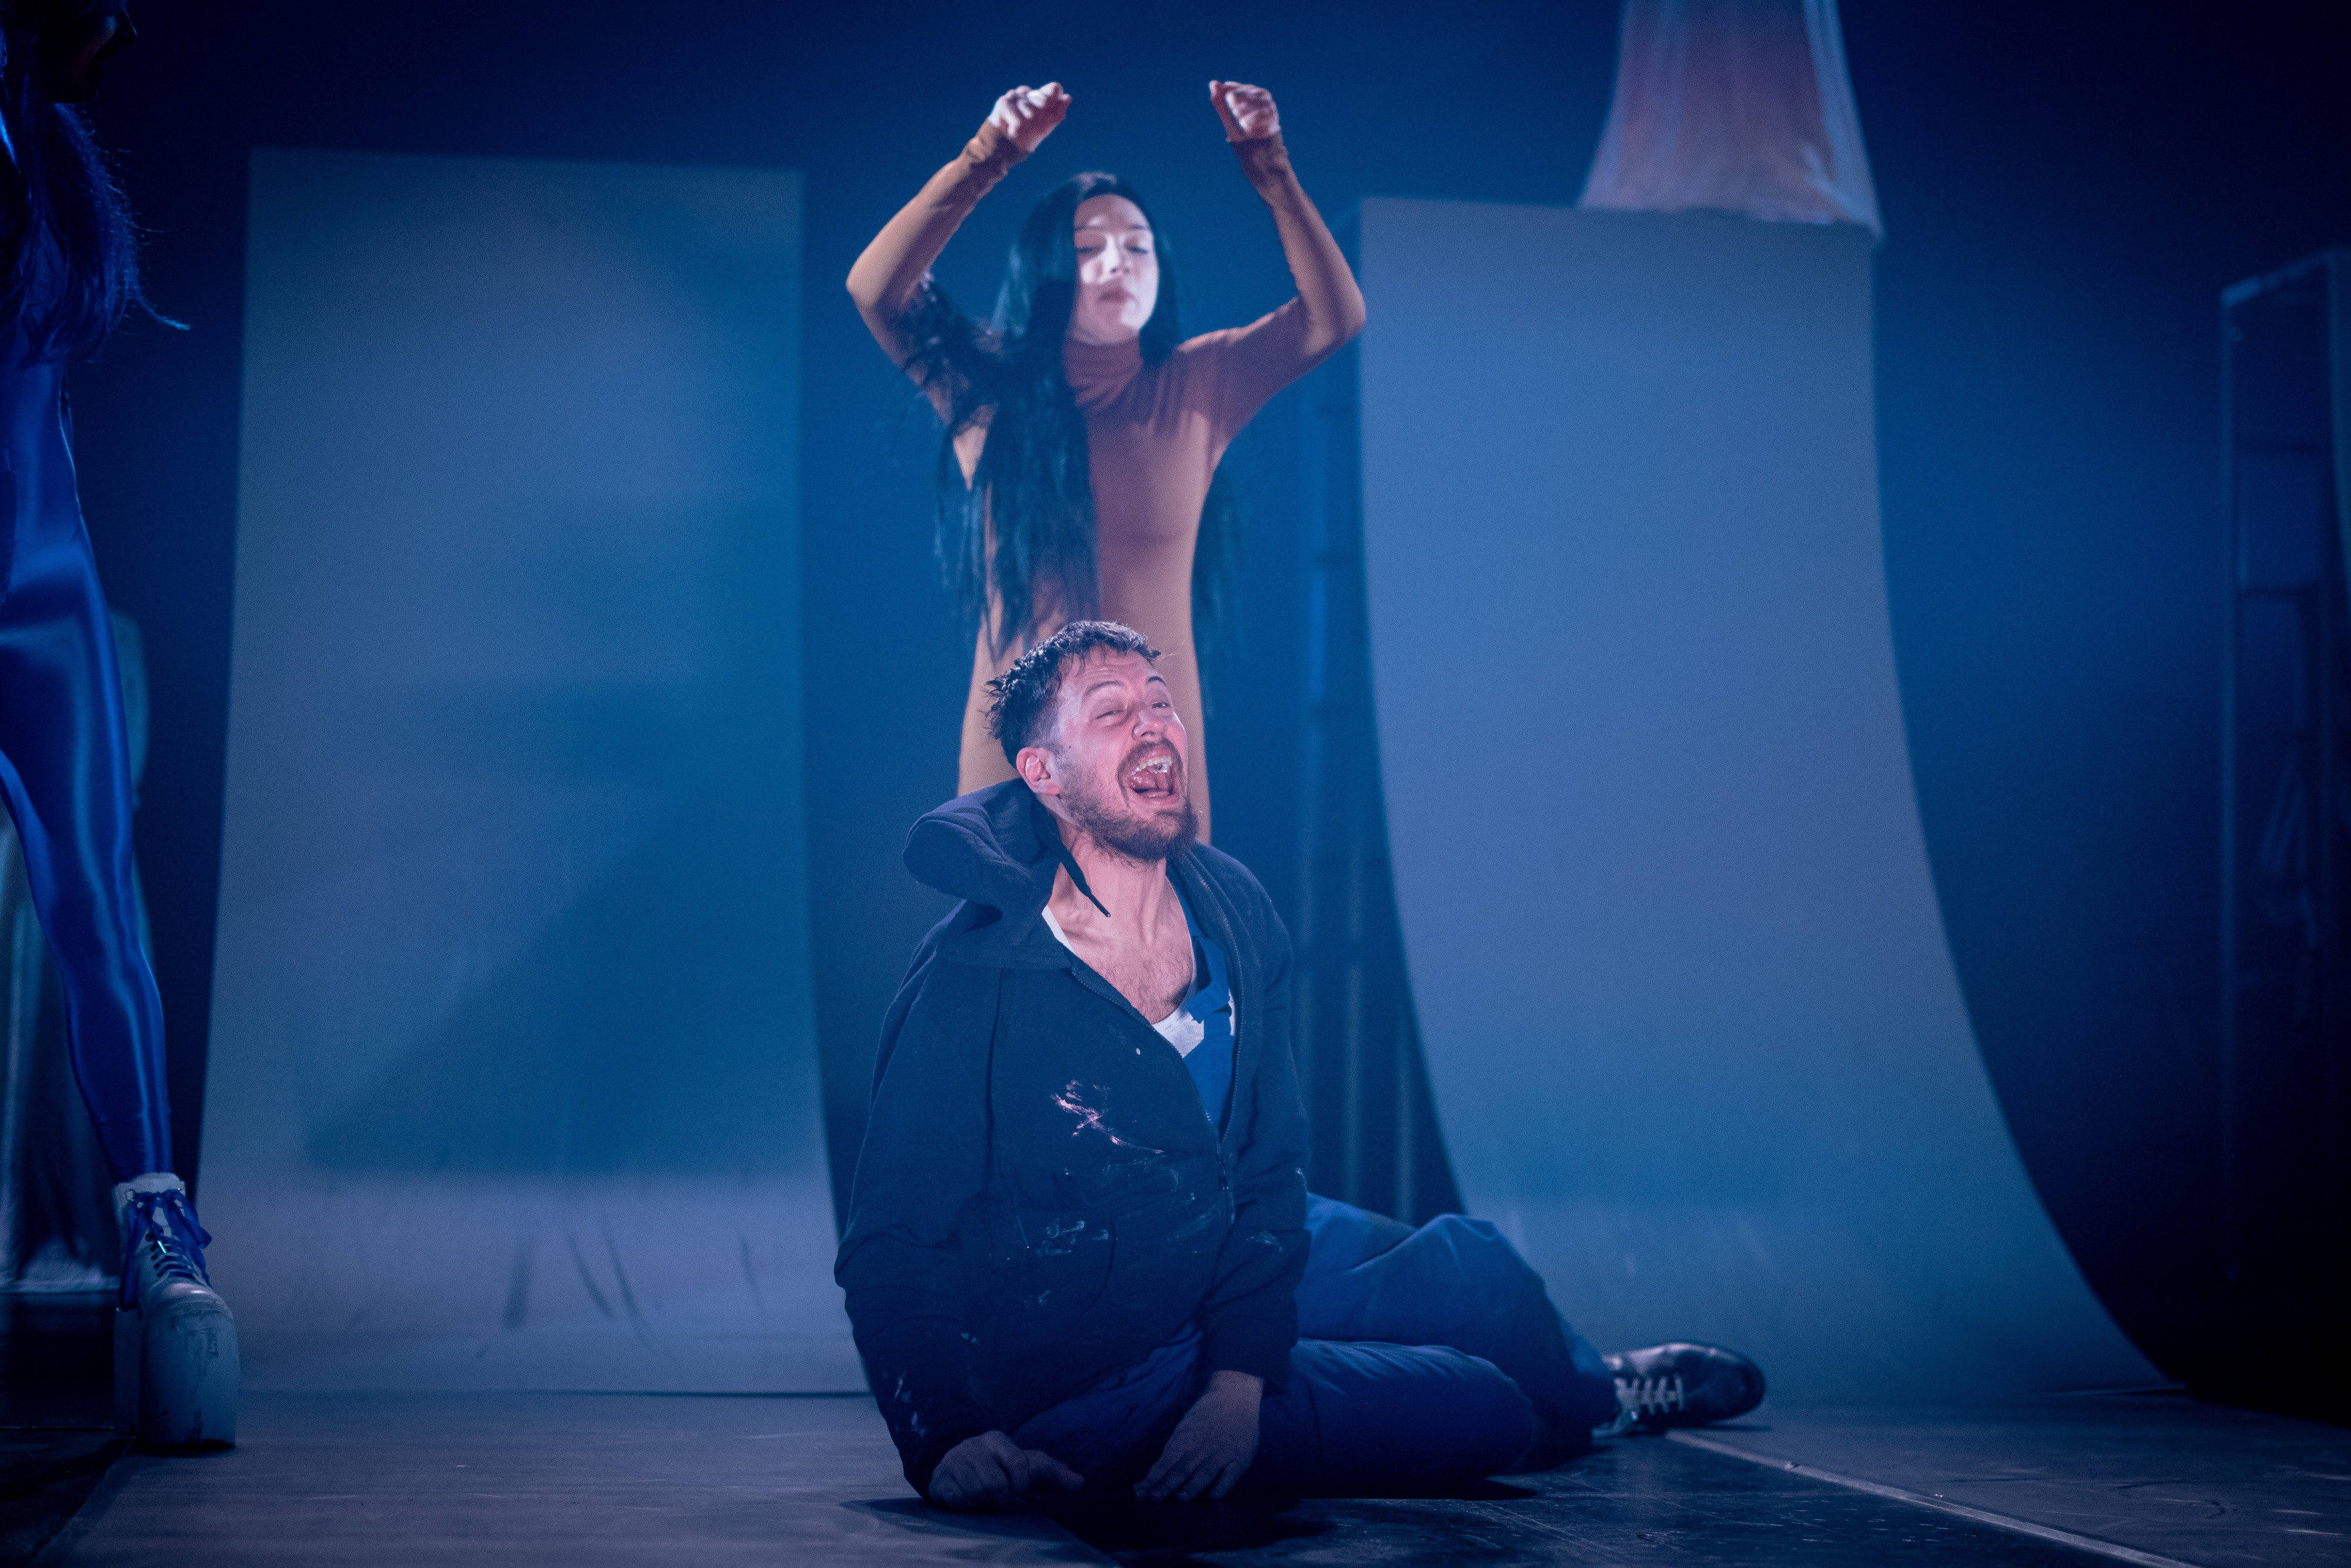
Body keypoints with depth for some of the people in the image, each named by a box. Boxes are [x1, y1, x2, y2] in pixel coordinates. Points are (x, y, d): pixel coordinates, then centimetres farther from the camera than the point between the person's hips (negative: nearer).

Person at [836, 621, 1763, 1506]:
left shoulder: (1233, 915, -8)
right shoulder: (974, 982, -28)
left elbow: (1270, 1169, -5)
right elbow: (890, 1248, -23)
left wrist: (1240, 1375, -18)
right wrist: (944, 1441, -37)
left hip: (1224, 1258, 6)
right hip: (1086, 1369, -6)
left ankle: (1590, 1383, 50)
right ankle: (1596, 1397, 32)